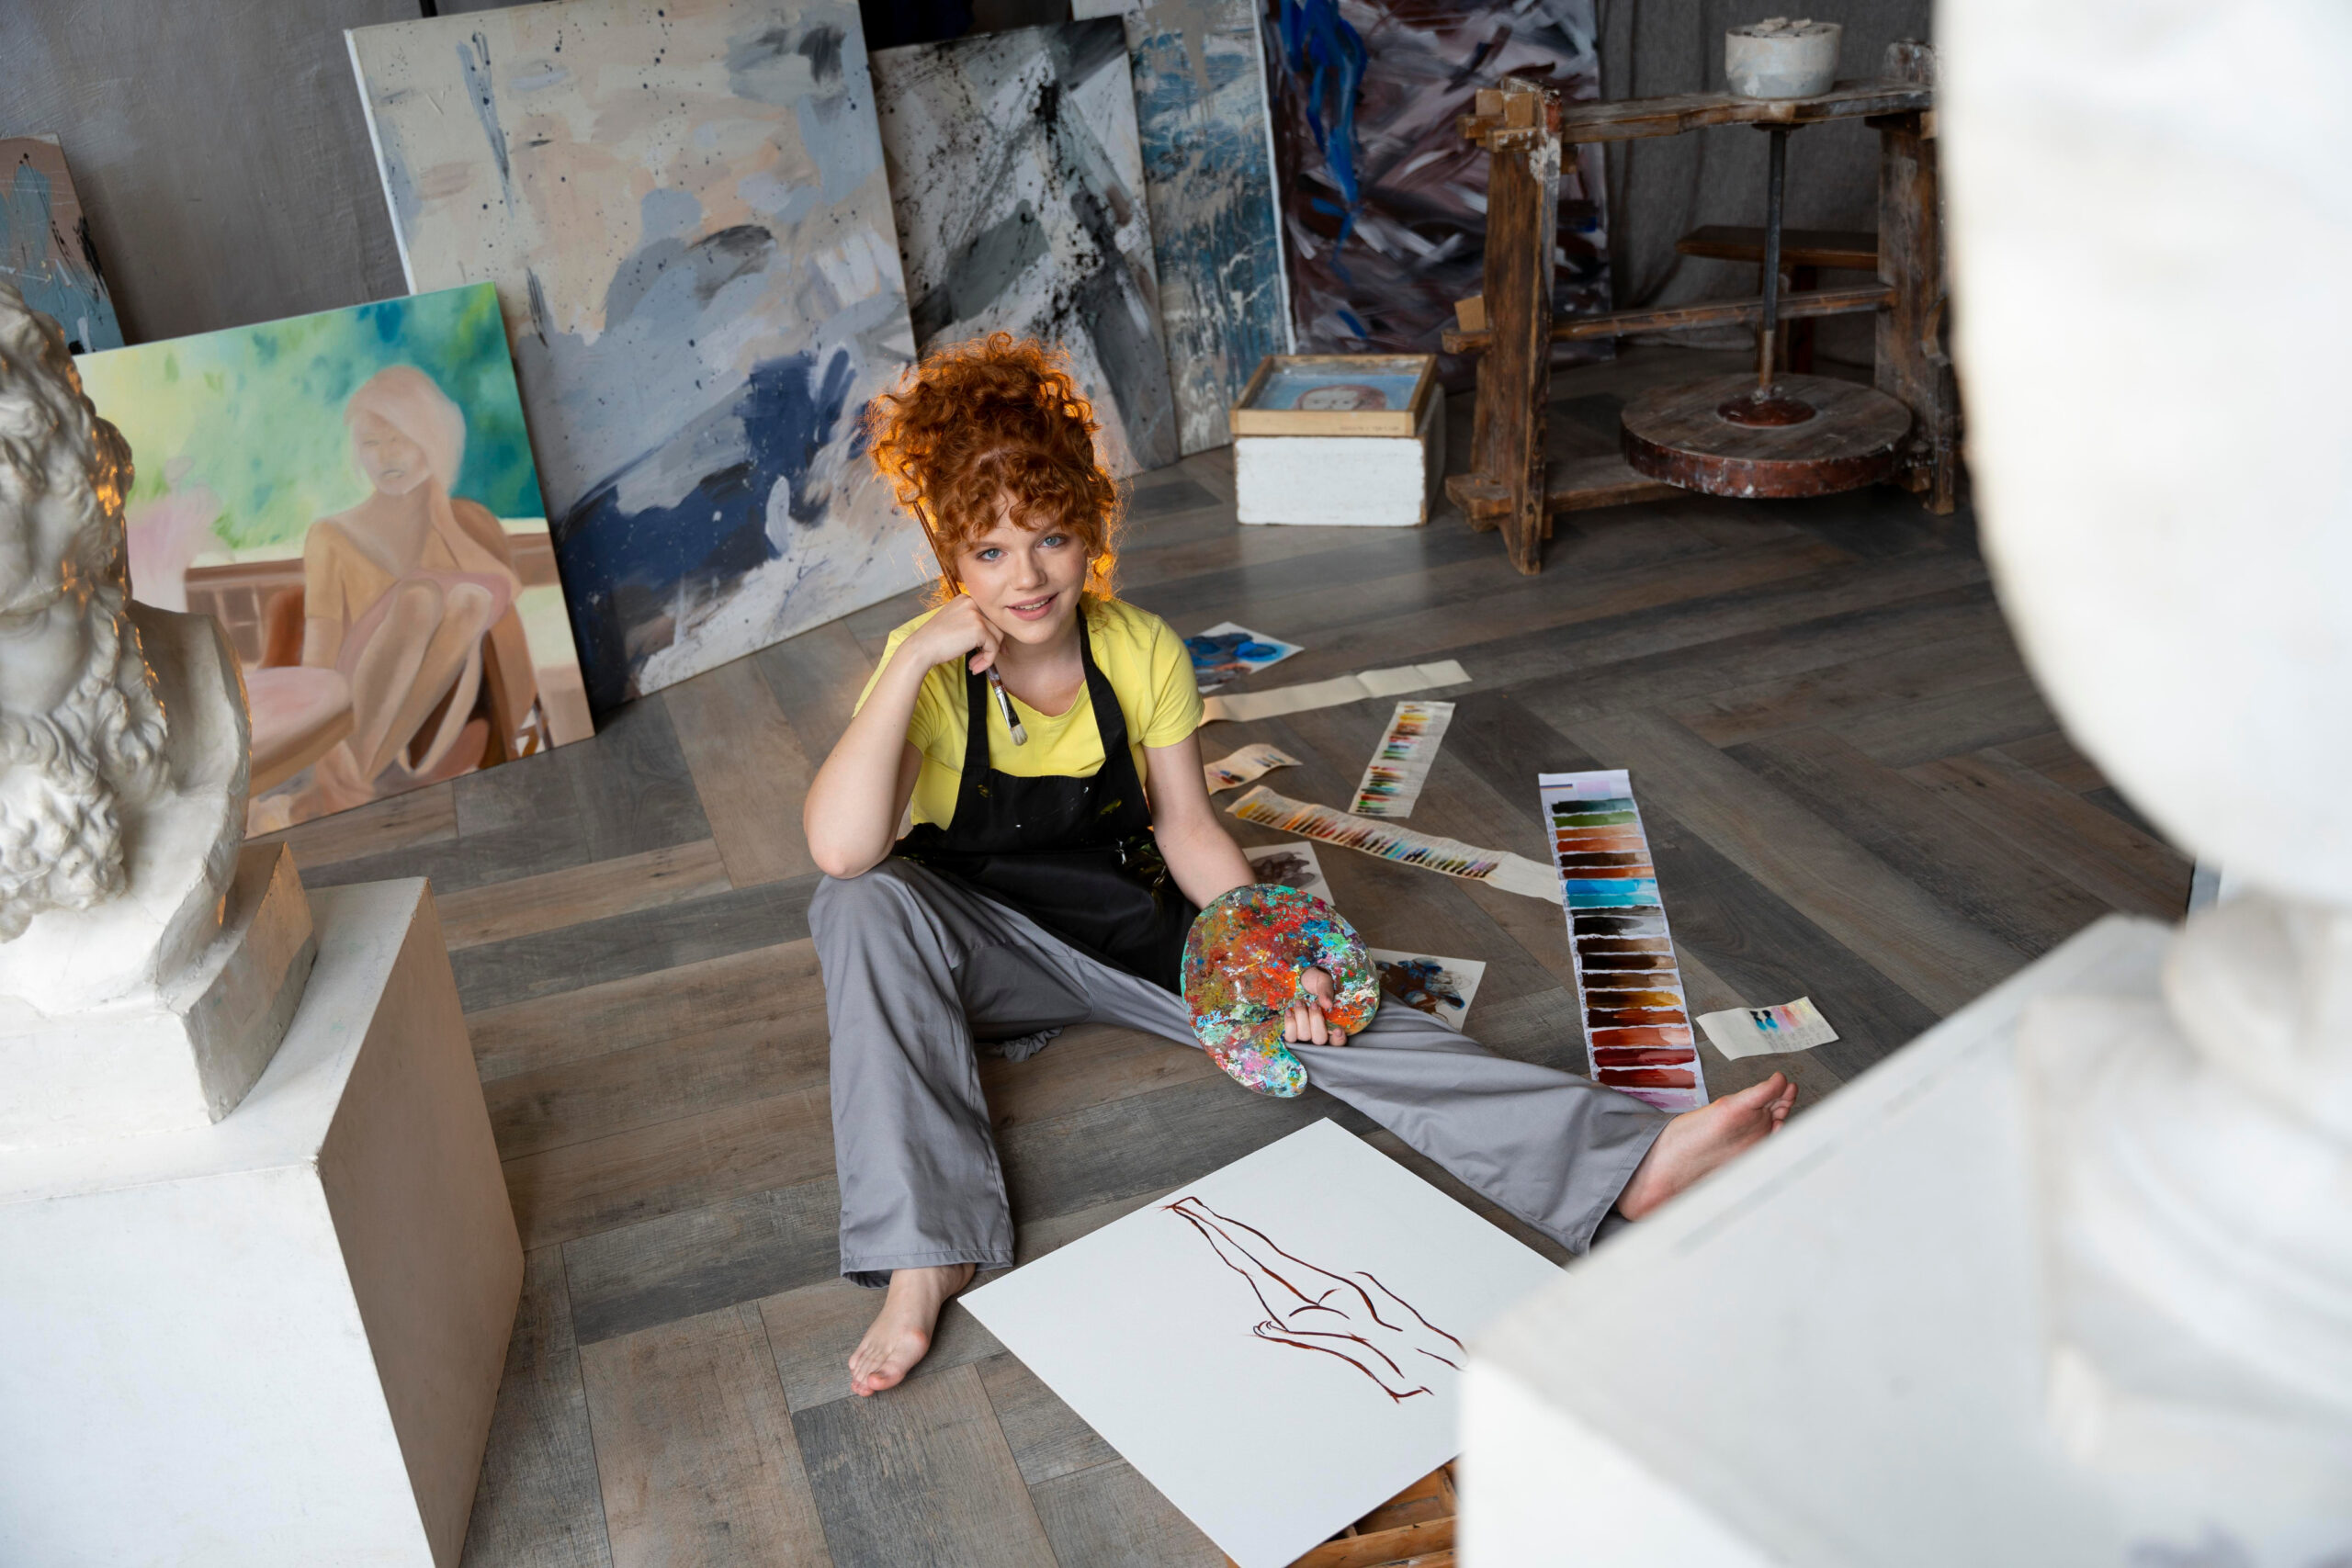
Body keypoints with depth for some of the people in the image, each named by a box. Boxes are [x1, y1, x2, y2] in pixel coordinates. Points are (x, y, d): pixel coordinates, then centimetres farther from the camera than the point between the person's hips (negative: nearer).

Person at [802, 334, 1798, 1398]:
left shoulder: (1142, 652, -11)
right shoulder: (928, 669, -19)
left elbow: (1187, 828, -2)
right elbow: (842, 849, -34)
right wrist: (914, 658, -36)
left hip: (1139, 928, 2)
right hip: (982, 949, -1)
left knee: (1332, 1019, -20)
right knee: (866, 905, -34)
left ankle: (1625, 1159, -27)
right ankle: (922, 1257, -35)